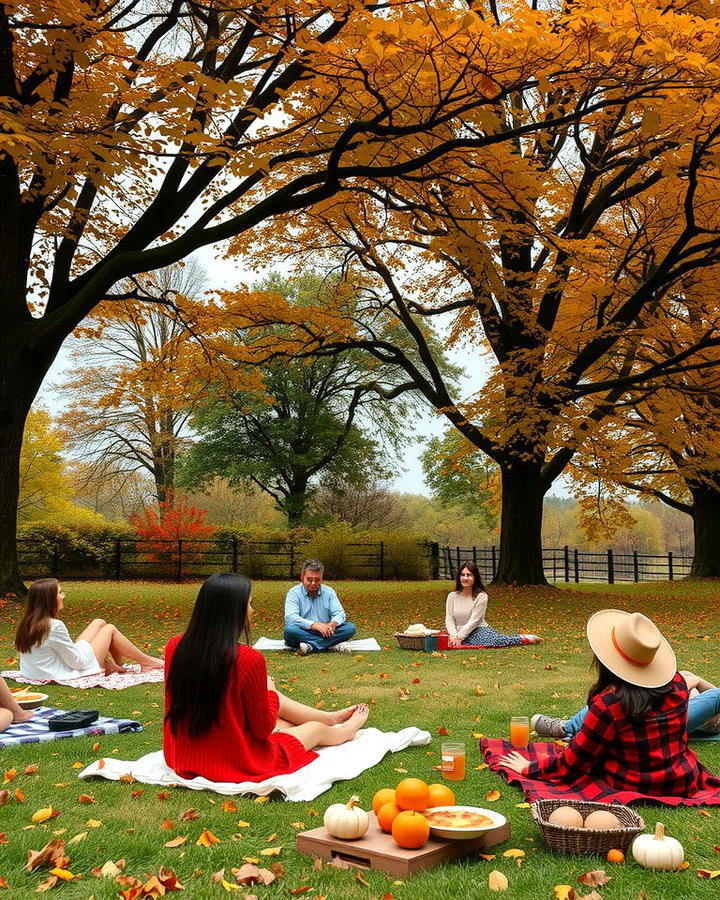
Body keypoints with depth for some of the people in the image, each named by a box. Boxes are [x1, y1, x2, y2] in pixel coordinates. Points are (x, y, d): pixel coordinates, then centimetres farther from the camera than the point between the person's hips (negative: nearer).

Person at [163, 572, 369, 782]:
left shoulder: (175, 647, -9)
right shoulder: (248, 659, -26)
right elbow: (263, 730, -14)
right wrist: (269, 691, 3)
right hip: (238, 765, -6)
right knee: (316, 729, 21)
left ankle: (331, 718, 48)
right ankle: (347, 730, 54)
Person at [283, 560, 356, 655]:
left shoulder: (328, 592, 8)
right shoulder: (294, 593, -4)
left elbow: (339, 613, 2)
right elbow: (290, 618, -18)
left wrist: (333, 623, -24)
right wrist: (313, 625, -32)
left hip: (325, 632, 3)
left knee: (350, 627, -17)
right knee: (290, 630, -36)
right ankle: (334, 644, -33)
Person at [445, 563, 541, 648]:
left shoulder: (481, 596, -5)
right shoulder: (452, 596, 5)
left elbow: (474, 621, -10)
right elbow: (449, 620, 1)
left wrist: (458, 637, -17)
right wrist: (454, 636, -17)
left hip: (479, 631, -5)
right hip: (459, 633, 5)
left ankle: (522, 638, -3)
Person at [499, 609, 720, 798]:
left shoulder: (608, 703, -24)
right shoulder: (678, 683, -11)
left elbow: (573, 761, -13)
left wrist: (528, 769, 0)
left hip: (631, 788, -2)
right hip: (685, 783, 3)